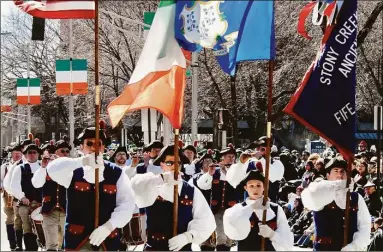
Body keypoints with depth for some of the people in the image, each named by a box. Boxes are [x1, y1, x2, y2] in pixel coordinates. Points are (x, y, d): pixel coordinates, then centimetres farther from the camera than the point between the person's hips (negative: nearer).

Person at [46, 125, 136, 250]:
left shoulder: (116, 174, 4)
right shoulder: (73, 171, 1)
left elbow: (127, 203, -2)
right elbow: (53, 169, -19)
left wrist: (109, 226, -16)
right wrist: (82, 161, -32)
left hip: (107, 241, 1)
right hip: (77, 239, -1)